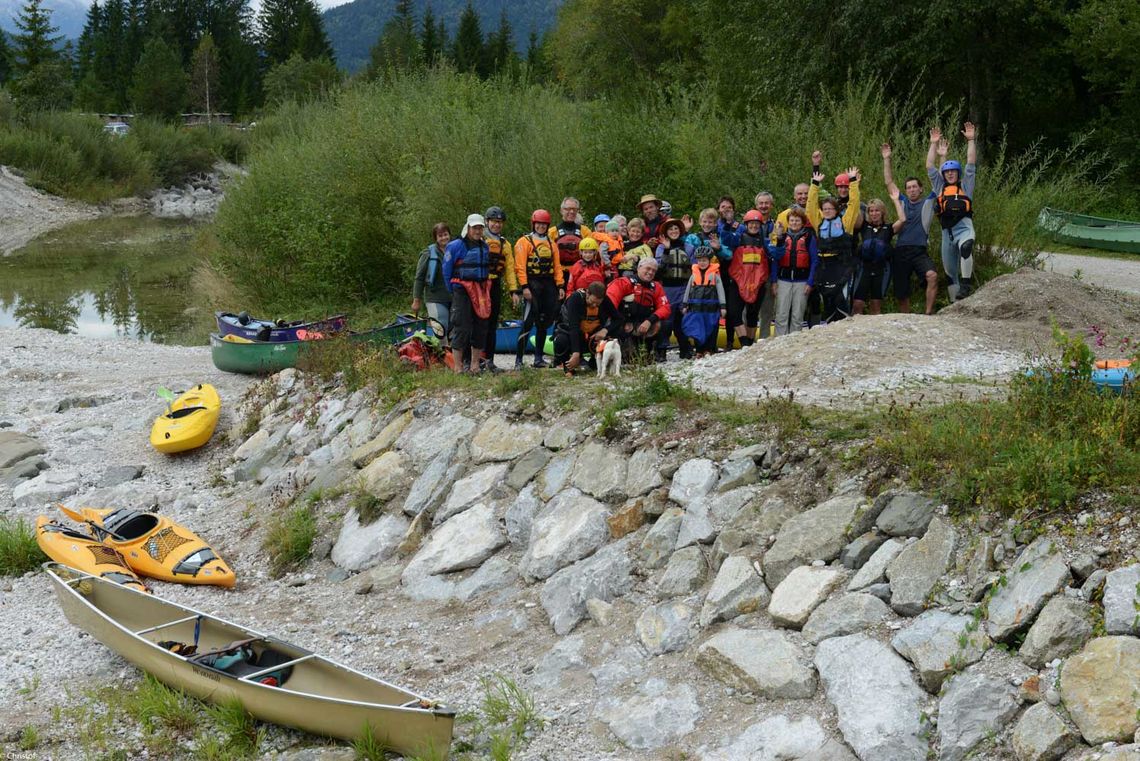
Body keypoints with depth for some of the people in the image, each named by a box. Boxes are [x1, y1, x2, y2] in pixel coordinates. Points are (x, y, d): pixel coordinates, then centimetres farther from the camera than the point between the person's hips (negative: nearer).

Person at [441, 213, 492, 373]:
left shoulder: (484, 246, 12)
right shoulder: (456, 246, -7)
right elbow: (446, 271, -3)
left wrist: (484, 287, 16)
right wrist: (453, 292, 2)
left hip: (482, 292, 6)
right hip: (462, 292, -6)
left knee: (481, 327, 8)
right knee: (462, 328, -8)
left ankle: (475, 365, 18)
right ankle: (458, 367, -5)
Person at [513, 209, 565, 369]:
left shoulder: (551, 243, 17)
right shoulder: (524, 242, 0)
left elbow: (557, 266, 13)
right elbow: (520, 266, -8)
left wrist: (560, 285, 3)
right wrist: (524, 287, -16)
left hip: (548, 285, 6)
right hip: (532, 284, -6)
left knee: (543, 323, 8)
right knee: (528, 323, -11)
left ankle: (538, 357, 16)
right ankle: (519, 359, -9)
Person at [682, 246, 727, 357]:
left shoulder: (715, 275, 1)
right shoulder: (693, 275, 9)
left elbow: (720, 291, 0)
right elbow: (687, 291, 15)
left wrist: (722, 306, -5)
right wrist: (684, 305, 10)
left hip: (711, 307, -2)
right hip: (696, 307, 2)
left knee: (710, 330, 3)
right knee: (697, 330, 1)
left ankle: (708, 350, 11)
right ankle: (699, 350, 6)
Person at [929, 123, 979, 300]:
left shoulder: (965, 186, 14)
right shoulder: (940, 187, 20)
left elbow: (971, 164, 7)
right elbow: (929, 167, 15)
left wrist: (971, 140, 4)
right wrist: (934, 144, 13)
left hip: (964, 228, -4)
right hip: (947, 232, 4)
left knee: (966, 247, -38)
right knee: (950, 270, 7)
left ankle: (966, 284, -33)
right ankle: (956, 303, 15)